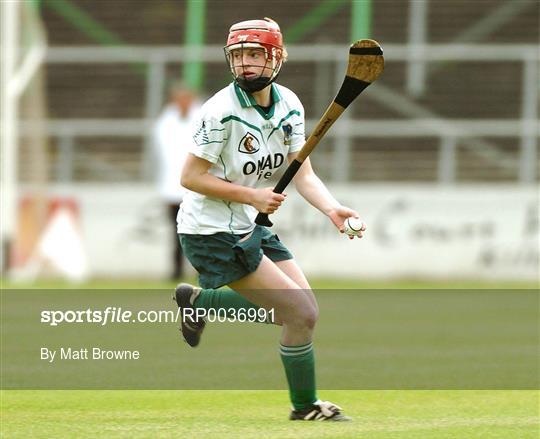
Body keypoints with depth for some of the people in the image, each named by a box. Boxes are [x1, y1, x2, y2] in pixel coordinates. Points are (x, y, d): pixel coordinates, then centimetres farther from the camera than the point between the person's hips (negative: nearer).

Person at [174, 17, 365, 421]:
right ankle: (305, 406, 8)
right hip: (212, 233, -8)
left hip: (249, 228, 8)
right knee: (301, 313, -11)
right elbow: (191, 177, -18)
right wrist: (251, 195, -23)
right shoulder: (222, 111, -20)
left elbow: (303, 175, -1)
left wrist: (332, 209, -19)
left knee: (303, 309, 10)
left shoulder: (289, 105, 1)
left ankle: (198, 300, 25)